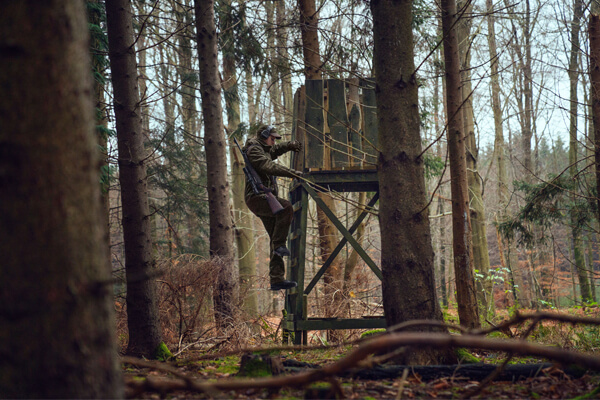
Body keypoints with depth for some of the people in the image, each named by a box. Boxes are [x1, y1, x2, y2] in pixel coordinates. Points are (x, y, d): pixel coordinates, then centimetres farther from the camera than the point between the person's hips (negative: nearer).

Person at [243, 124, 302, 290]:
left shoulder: (265, 150, 23)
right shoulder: (254, 150, -8)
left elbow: (277, 149, 47)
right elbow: (269, 167, -23)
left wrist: (291, 145, 29)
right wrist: (293, 173, -25)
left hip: (265, 198, 10)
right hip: (256, 197, -10)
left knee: (276, 239, 3)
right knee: (286, 207, -33)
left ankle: (277, 279, 1)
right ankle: (279, 245, -26)